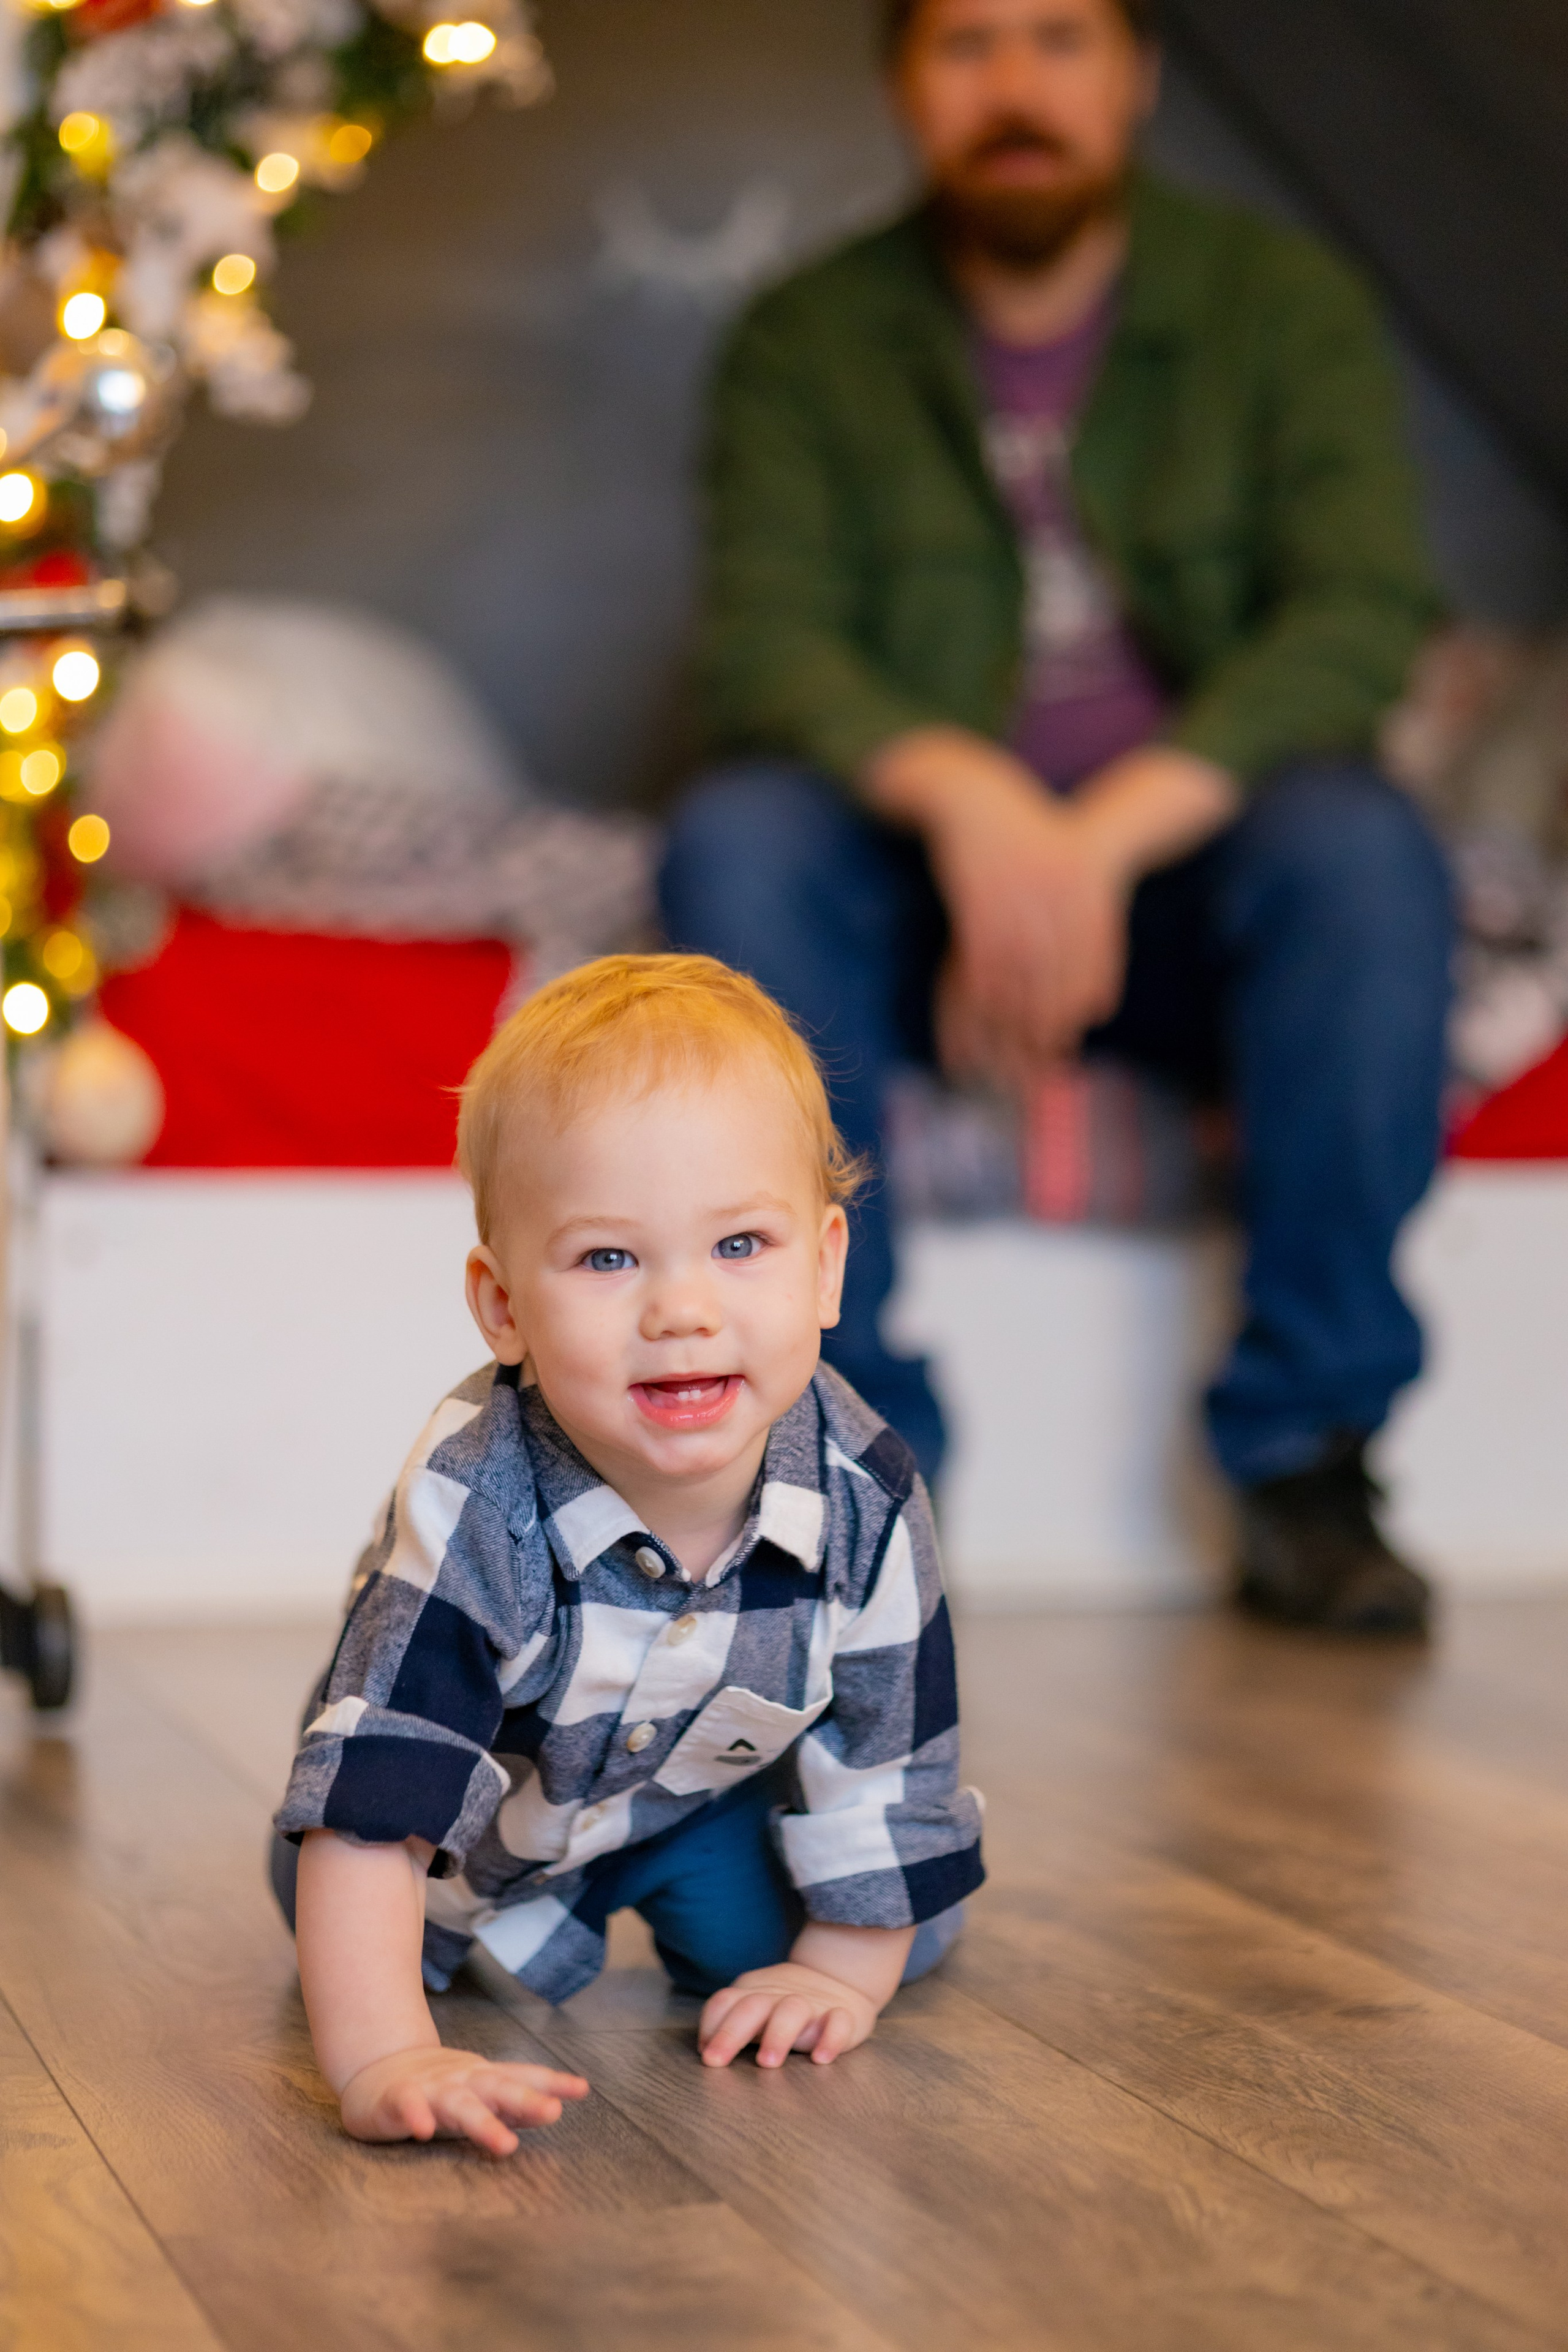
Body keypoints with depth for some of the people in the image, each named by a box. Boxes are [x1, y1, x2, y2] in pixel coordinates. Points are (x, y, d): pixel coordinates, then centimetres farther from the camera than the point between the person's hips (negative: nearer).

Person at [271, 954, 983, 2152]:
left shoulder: (866, 1503, -32)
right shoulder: (472, 1510, -42)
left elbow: (887, 1763, -16)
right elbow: (371, 1800, -46)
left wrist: (843, 1968, -12)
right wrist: (383, 2054, -55)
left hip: (713, 1786, 1)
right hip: (493, 1794, -1)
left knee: (909, 1931, -7)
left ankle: (674, 1908, 24)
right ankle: (518, 1916, 17)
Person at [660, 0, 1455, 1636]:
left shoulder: (1283, 305, 3)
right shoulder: (807, 344, 6)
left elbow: (1361, 615, -11)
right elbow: (764, 640, -9)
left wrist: (1106, 836, -26)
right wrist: (964, 795, -31)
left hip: (1189, 896, -1)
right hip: (924, 889, 1)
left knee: (1360, 845, -32)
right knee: (736, 838, -29)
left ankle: (1305, 1456, -23)